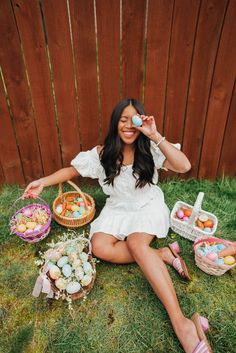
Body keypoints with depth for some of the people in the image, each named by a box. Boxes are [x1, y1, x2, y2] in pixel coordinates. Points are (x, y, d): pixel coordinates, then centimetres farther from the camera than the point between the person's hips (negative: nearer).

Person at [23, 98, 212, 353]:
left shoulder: (150, 148, -11)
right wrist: (43, 182, -8)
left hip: (148, 206, -3)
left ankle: (181, 323, -31)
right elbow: (73, 169, 4)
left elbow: (184, 166, -25)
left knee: (136, 242, -33)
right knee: (100, 247, -24)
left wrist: (155, 136, -29)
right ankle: (164, 255, -16)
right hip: (118, 209, 3)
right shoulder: (103, 153, -5)